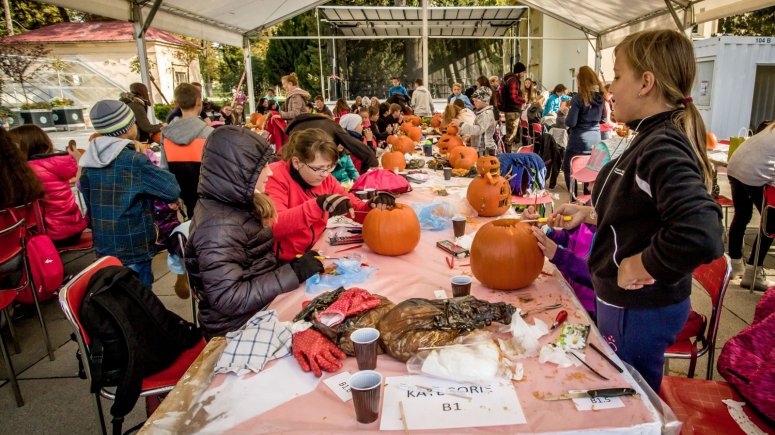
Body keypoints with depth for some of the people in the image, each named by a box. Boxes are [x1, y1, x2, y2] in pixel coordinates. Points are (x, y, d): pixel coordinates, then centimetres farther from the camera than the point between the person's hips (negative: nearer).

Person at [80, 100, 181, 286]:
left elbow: (90, 204, 12)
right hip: (133, 249, -7)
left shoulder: (88, 161, 3)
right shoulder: (135, 160, -18)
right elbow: (173, 191, -16)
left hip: (103, 247, 7)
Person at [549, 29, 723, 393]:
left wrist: (641, 267, -25)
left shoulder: (663, 149, -25)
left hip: (638, 312, -9)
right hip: (627, 302, 9)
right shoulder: (653, 138, 5)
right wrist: (590, 214, 6)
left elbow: (701, 236, -38)